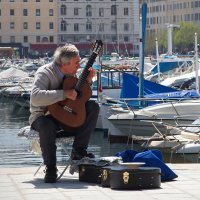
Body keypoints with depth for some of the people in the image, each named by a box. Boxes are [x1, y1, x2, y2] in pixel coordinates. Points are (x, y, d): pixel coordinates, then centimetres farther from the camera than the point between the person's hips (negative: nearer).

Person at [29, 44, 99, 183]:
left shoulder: (71, 73, 3)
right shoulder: (45, 73, -19)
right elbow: (36, 97, -37)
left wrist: (87, 81, -1)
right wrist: (64, 94, -36)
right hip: (43, 116, -7)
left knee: (93, 106, -11)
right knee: (46, 126, -41)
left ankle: (78, 150, -9)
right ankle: (50, 169, -23)